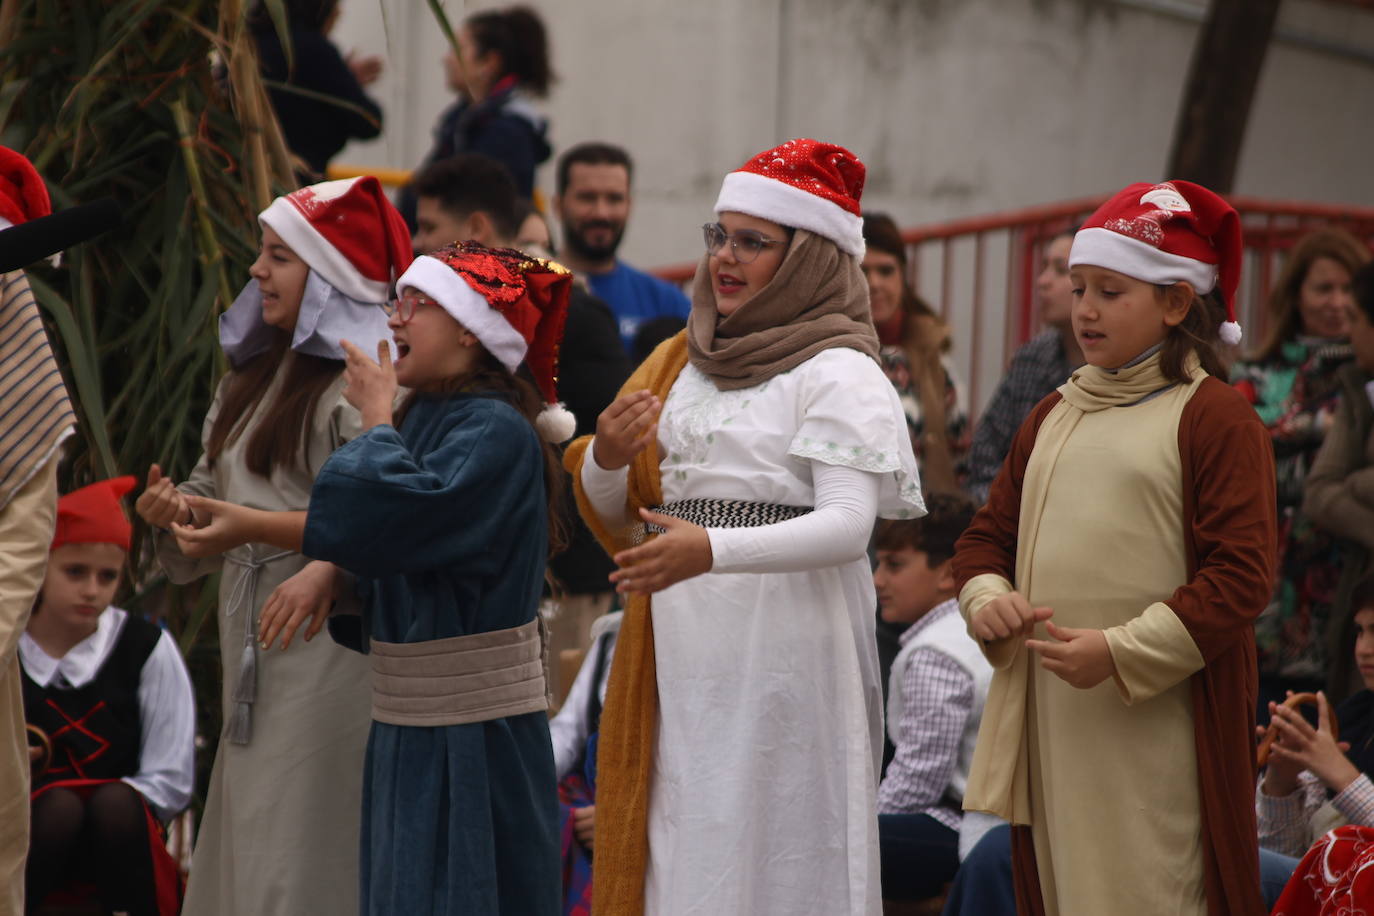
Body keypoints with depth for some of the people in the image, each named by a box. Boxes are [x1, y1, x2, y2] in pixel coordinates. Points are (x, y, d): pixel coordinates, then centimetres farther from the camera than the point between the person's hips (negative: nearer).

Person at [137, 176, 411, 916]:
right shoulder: (256, 372, 16)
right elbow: (219, 484, 22)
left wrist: (255, 528, -28)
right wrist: (176, 507, 1)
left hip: (327, 641, -9)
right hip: (253, 638, 9)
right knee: (243, 847, 12)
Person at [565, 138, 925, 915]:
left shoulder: (839, 375, -4)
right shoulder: (683, 362, 16)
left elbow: (848, 525, -18)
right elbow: (613, 512, 18)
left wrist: (714, 550, -32)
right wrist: (606, 458, -5)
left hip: (785, 663, -6)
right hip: (679, 662, 6)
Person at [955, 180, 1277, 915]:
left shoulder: (1214, 418, -5)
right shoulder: (1052, 417, 17)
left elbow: (1242, 576, -12)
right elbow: (988, 535, 22)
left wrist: (1122, 651, -18)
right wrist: (986, 599, -1)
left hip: (1155, 727, -7)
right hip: (1051, 726, 7)